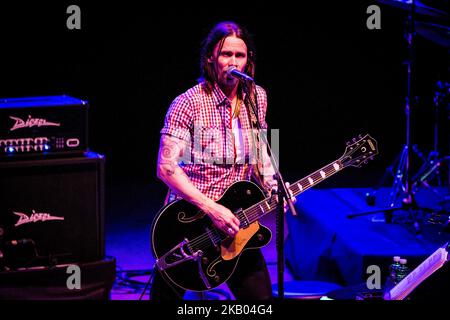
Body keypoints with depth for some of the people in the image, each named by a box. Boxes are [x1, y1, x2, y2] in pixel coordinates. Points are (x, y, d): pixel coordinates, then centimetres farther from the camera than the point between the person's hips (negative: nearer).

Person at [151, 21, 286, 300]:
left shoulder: (256, 99, 4)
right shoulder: (189, 103, -14)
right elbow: (167, 167, -18)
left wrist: (275, 190, 0)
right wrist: (211, 209, -24)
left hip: (234, 220, 5)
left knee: (260, 297, 2)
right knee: (165, 296, 5)